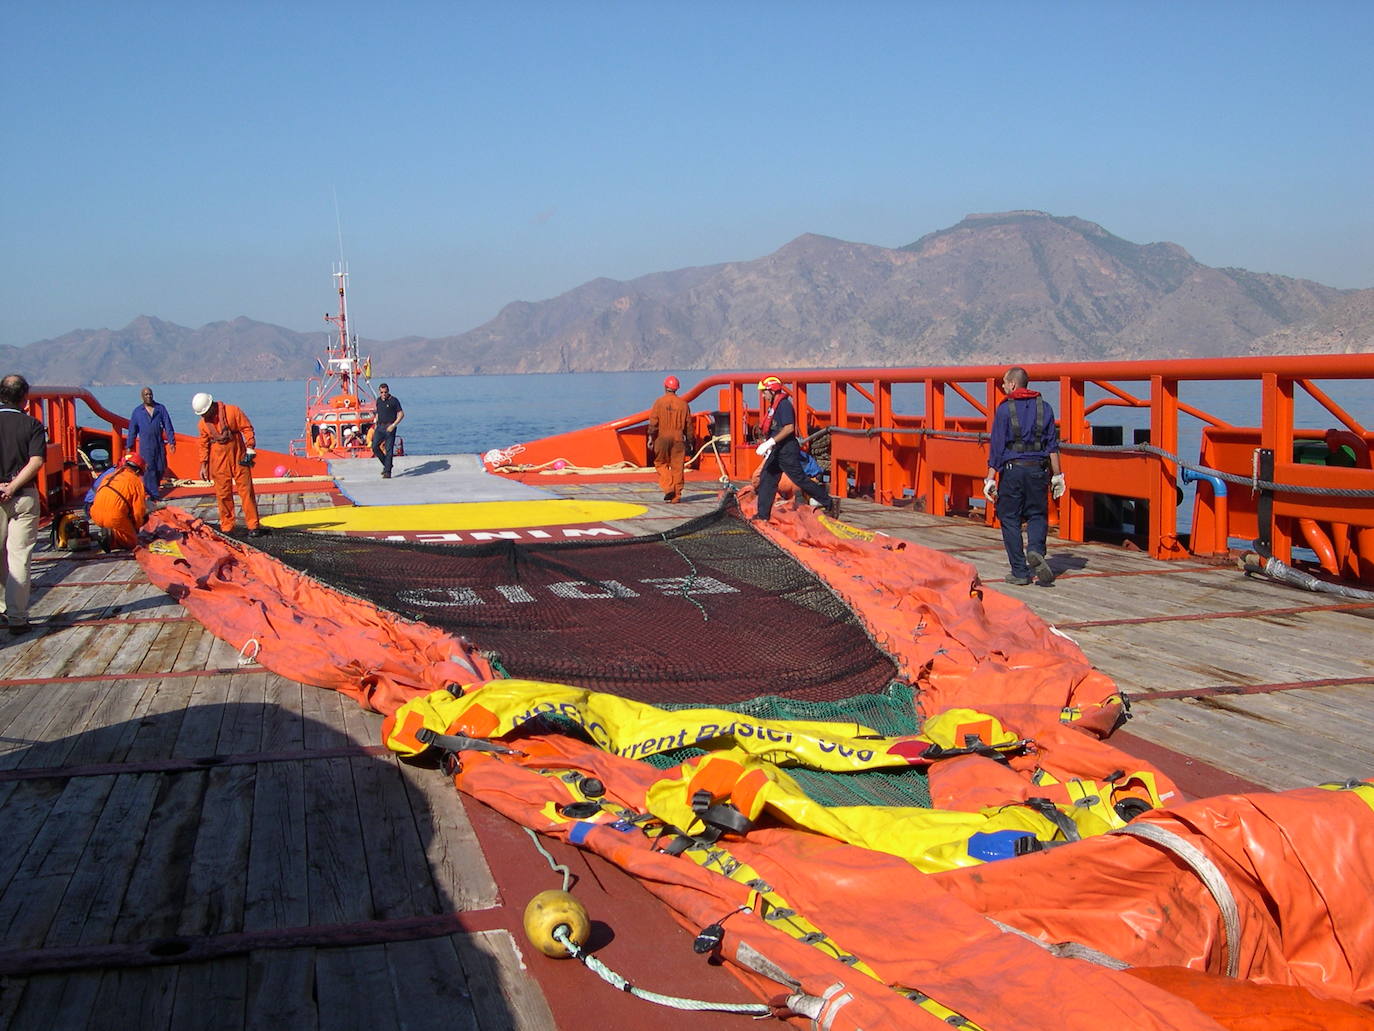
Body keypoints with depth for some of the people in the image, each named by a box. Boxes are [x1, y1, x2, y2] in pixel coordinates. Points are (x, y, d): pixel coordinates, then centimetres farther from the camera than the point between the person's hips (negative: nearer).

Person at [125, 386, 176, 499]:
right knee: (149, 470, -6)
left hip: (160, 445, 2)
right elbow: (132, 430, 9)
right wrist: (129, 447, 9)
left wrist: (172, 442, -3)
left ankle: (152, 488, 22)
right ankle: (153, 494, -6)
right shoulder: (137, 412, 5)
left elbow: (168, 426, 4)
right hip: (145, 446, -2)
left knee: (161, 469, 3)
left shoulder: (161, 408, 6)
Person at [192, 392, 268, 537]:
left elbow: (247, 428, -5)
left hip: (238, 459, -3)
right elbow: (204, 444, 13)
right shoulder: (203, 423, 6)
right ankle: (226, 528, 10)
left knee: (246, 491, -4)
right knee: (223, 494, 2)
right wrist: (203, 464, 10)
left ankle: (253, 526, -3)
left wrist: (249, 447, -12)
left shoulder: (233, 411, -6)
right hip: (219, 462, 3)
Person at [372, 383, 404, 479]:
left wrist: (393, 425, -15)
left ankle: (387, 472, -3)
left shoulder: (394, 401, -6)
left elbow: (401, 414, -7)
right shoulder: (378, 400, 12)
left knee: (389, 450, -6)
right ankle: (386, 464, 12)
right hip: (380, 427, 5)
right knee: (374, 446, -7)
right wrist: (376, 424, 19)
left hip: (389, 427, -5)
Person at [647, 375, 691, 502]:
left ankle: (668, 488, -6)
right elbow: (688, 424, 7)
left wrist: (651, 438, -3)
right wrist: (688, 441, 15)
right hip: (678, 439, 2)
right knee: (677, 467, 5)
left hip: (662, 438, -2)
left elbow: (653, 422, -7)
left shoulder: (659, 402, -4)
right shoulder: (683, 404, 3)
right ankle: (677, 496, 6)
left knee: (661, 463, 12)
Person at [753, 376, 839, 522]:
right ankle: (763, 514, 12)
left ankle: (830, 503, 3)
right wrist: (768, 446, 20)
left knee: (800, 479, -6)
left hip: (787, 451, -10)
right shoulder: (773, 405, 16)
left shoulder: (784, 404, -15)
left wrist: (770, 442, -26)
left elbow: (789, 428, -24)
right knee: (766, 480, 8)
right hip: (777, 451, 10)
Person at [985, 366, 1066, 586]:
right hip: (1038, 470, 3)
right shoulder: (1044, 407, 7)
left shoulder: (1004, 409, -4)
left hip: (1012, 470, -3)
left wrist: (991, 478, -3)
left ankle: (1020, 572, 5)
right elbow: (1053, 446, 5)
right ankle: (1035, 550, -16)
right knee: (1037, 515, 14)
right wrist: (1057, 475, 10)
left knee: (1010, 519, 6)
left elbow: (996, 447, -6)